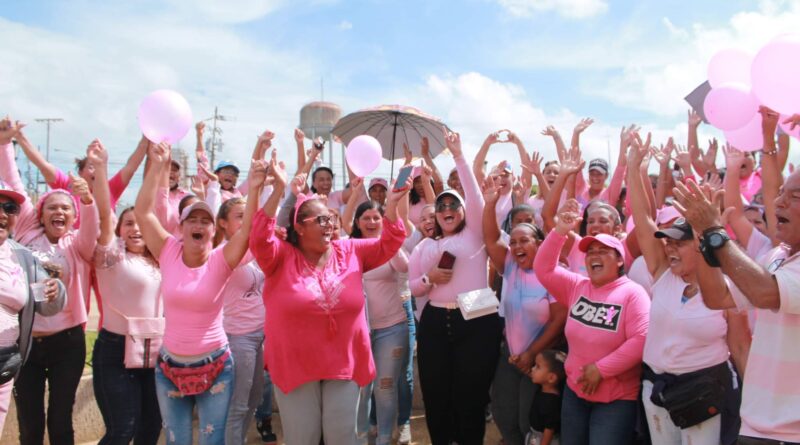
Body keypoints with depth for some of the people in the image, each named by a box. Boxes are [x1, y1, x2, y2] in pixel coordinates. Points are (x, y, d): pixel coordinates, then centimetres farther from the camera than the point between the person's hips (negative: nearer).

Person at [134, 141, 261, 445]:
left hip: (214, 366, -2)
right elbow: (142, 212, -13)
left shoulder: (221, 260, -11)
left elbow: (248, 228, -25)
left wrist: (254, 190, -38)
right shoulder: (168, 253, -6)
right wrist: (157, 166, -18)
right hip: (170, 365, 2)